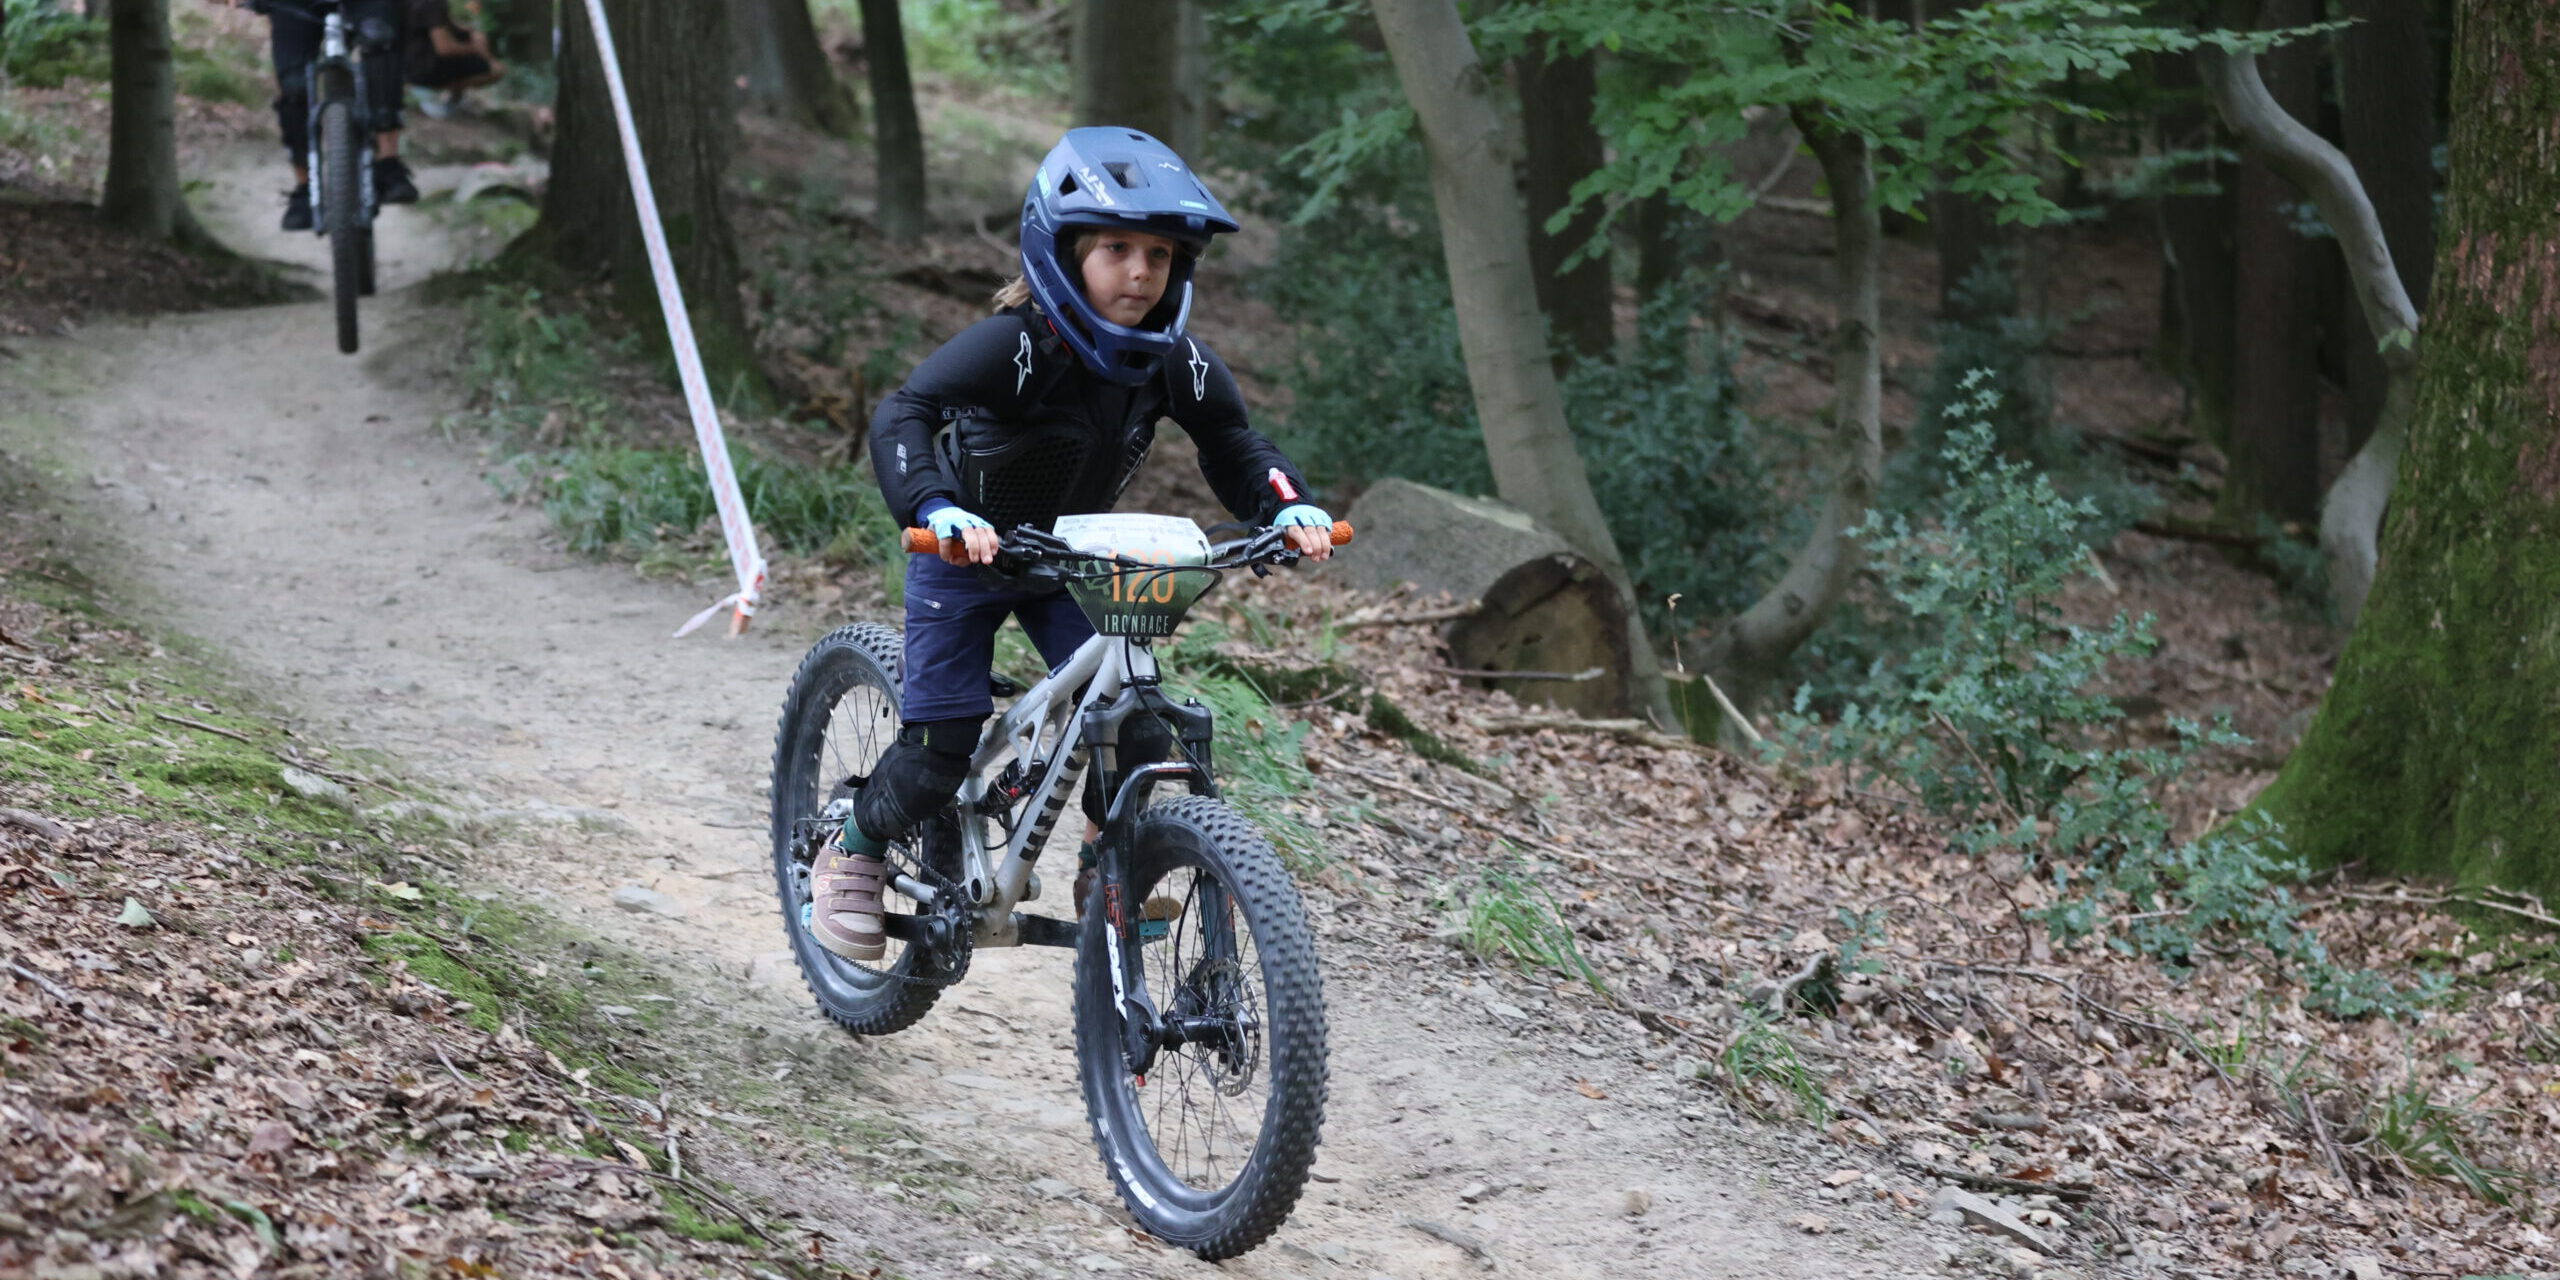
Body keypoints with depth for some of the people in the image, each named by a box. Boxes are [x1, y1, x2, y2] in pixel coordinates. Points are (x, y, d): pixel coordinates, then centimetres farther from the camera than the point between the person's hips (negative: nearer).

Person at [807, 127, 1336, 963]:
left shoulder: (1177, 363, -14)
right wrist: (938, 512, -57)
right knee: (943, 749, -8)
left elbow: (1233, 447, -2)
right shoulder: (1016, 345, -31)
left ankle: (1108, 874, 8)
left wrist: (1290, 507, -23)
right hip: (967, 555, -4)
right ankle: (854, 850, 20)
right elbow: (902, 416, -40)